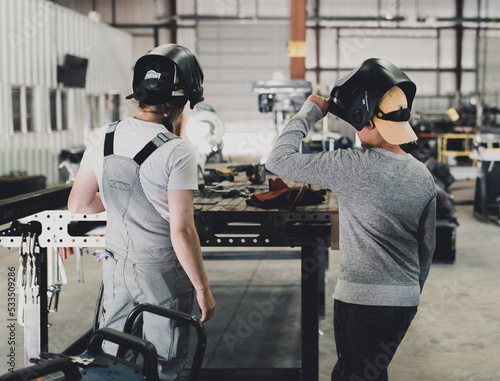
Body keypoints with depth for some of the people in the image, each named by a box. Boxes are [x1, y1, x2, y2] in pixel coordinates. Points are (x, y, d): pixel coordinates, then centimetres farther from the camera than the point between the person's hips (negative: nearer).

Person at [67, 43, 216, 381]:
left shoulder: (103, 138, -2)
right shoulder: (177, 153, -20)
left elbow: (78, 205, 7)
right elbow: (181, 232, -20)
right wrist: (203, 288, -10)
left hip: (117, 267, 6)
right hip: (162, 275, -5)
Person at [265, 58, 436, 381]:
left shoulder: (353, 167, -17)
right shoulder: (423, 176, 5)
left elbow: (279, 159, -13)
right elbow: (427, 247, 13)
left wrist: (310, 111, -4)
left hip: (362, 300, -7)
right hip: (405, 299, 7)